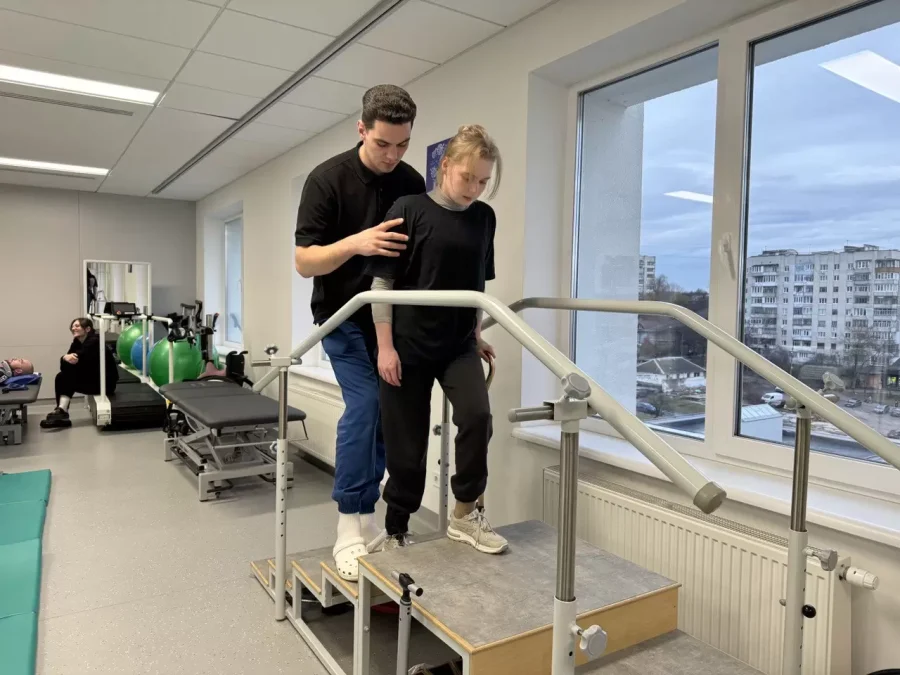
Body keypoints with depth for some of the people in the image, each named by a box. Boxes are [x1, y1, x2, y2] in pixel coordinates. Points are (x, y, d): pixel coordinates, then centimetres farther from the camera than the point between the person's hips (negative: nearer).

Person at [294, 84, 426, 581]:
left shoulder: (413, 184, 0)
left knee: (385, 413, 6)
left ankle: (366, 514, 22)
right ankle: (350, 526, -3)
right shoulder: (327, 178, -14)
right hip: (345, 317, -5)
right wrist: (355, 243, -34)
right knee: (364, 405, -16)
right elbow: (304, 260, -16)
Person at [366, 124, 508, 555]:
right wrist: (384, 345, -12)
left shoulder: (484, 218, 5)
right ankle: (396, 530, 25)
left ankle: (466, 515, 4)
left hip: (459, 344, 4)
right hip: (409, 345, -3)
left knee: (477, 416, -18)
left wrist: (477, 336, 14)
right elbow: (382, 282, -8)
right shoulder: (409, 210, -9)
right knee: (407, 442, 4)